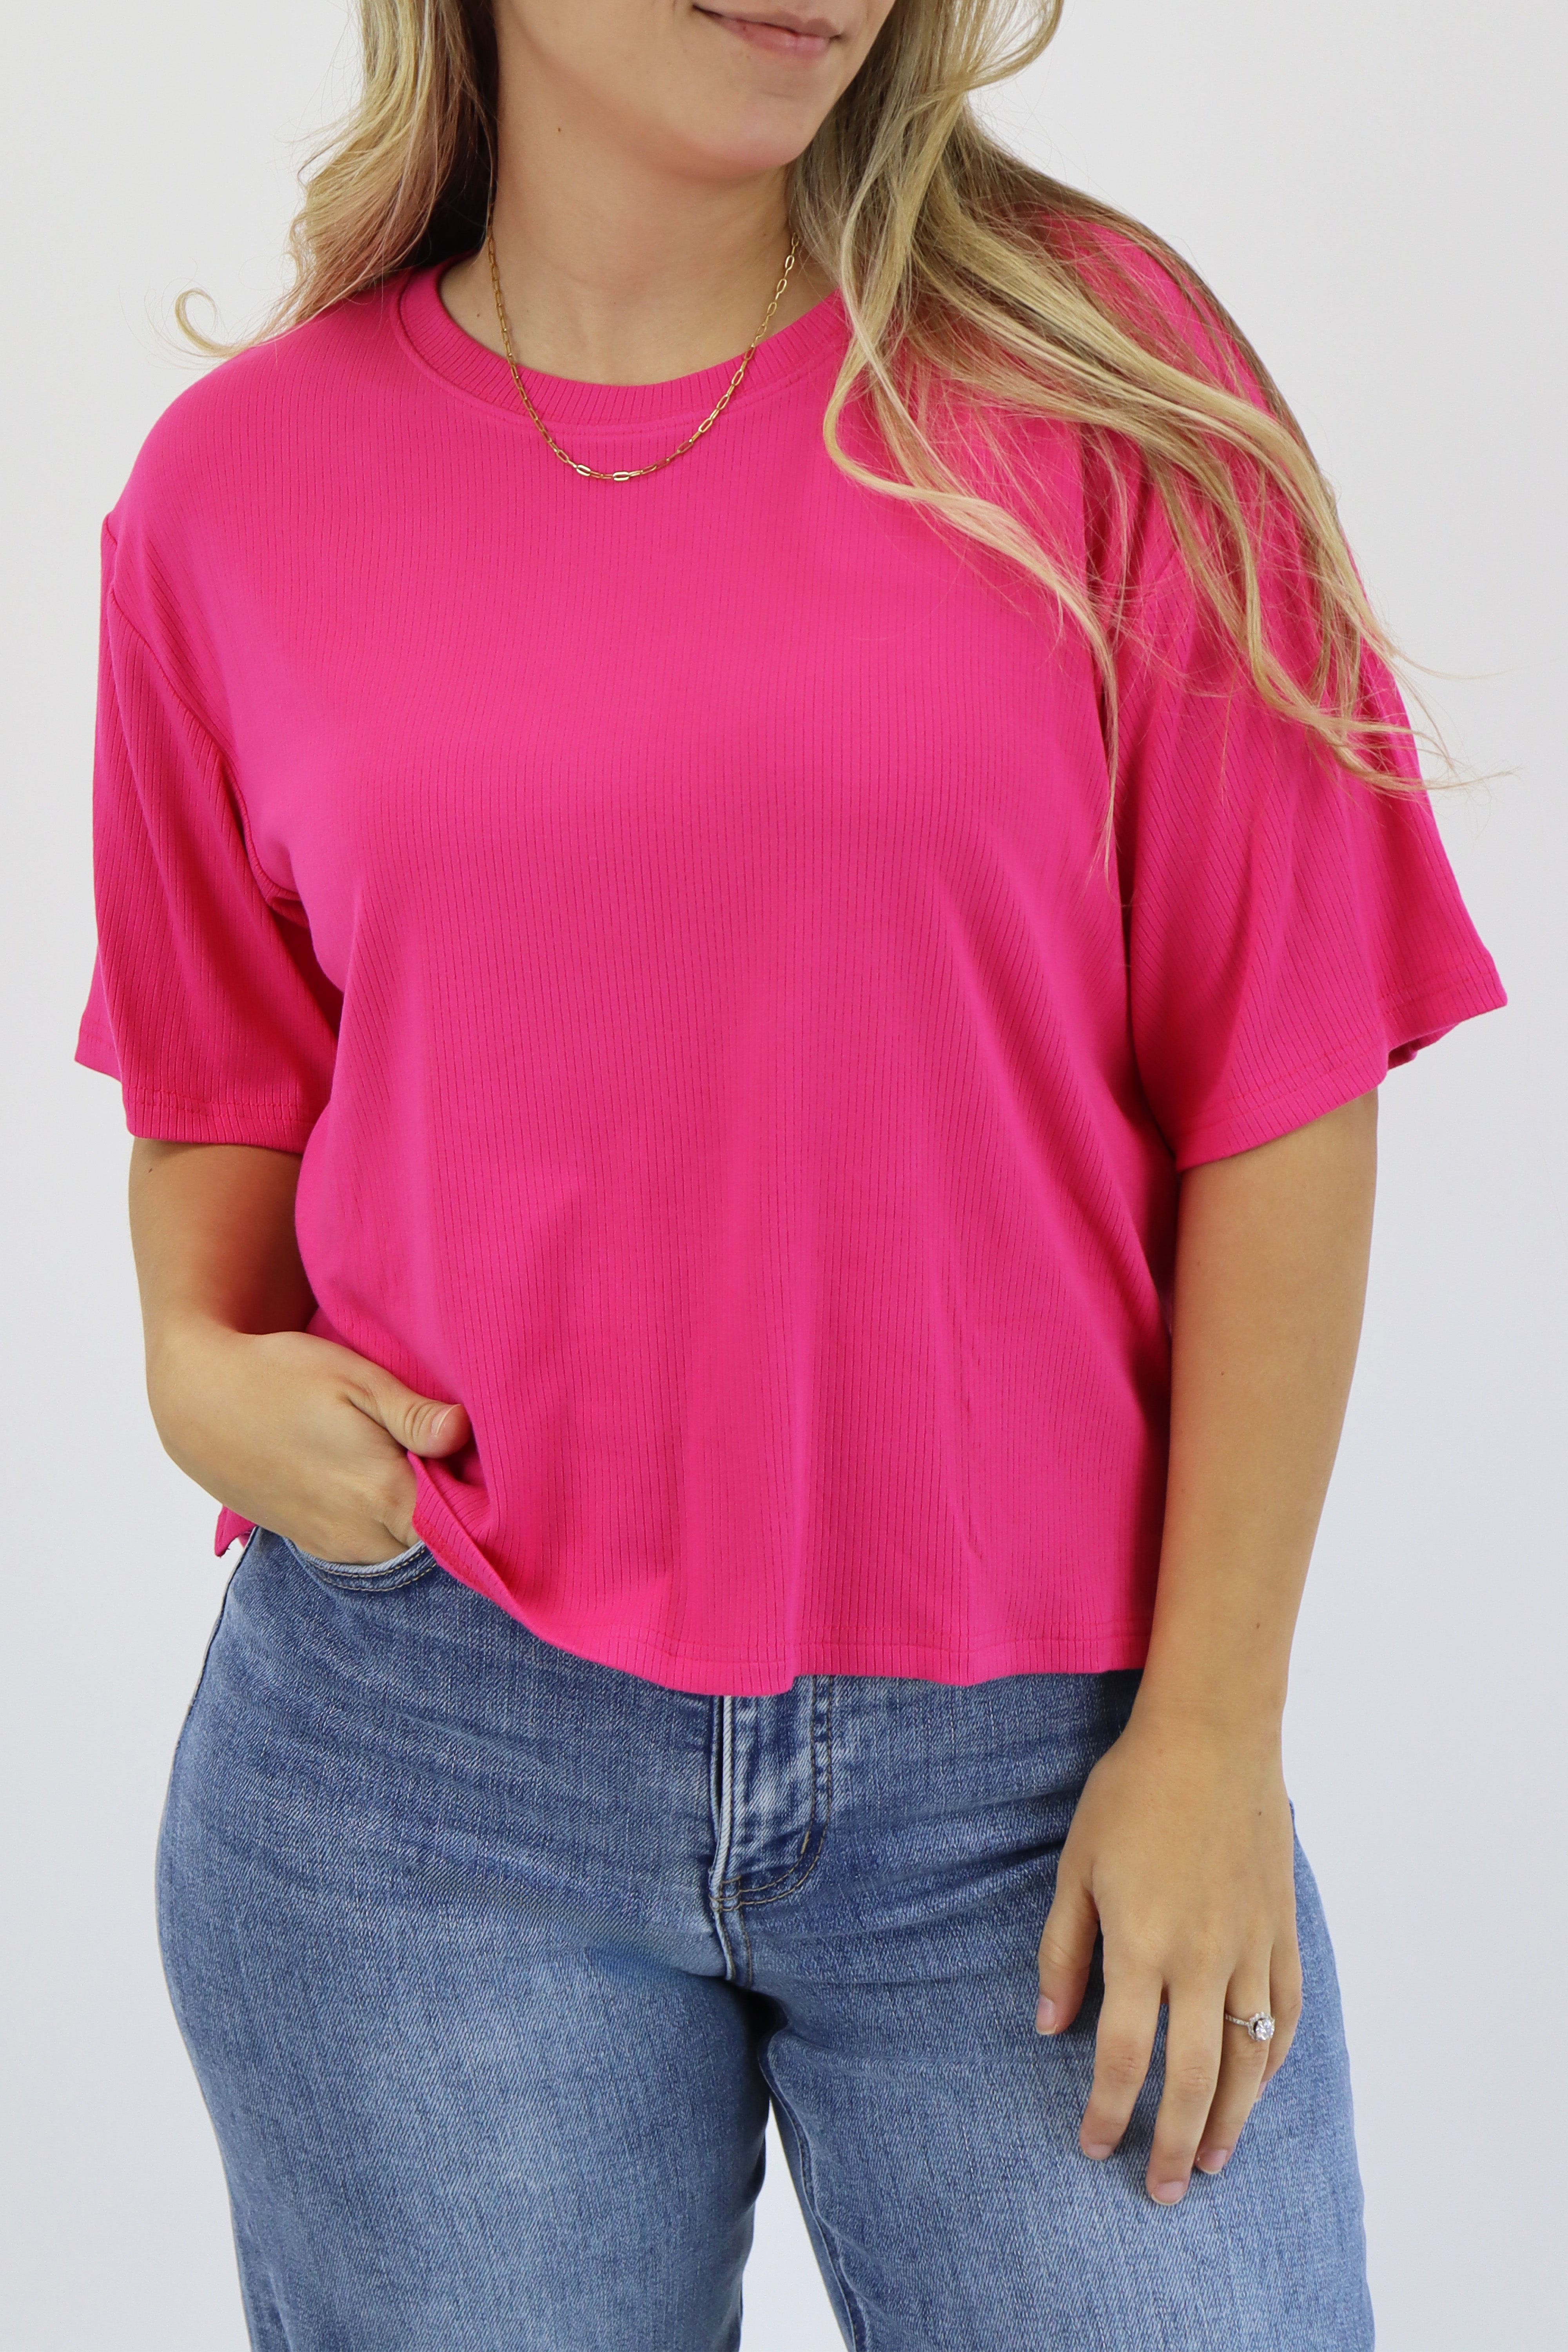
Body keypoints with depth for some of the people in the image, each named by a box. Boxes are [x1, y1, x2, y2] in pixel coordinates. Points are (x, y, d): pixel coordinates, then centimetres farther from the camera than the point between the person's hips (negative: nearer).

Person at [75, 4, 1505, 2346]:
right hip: (415, 1749, 2)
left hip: (1032, 1780, -1)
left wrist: (1213, 1730, -6)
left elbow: (1282, 1091, -4)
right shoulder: (243, 478, 3)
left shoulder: (1098, 371, -3)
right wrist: (200, 1362, -5)